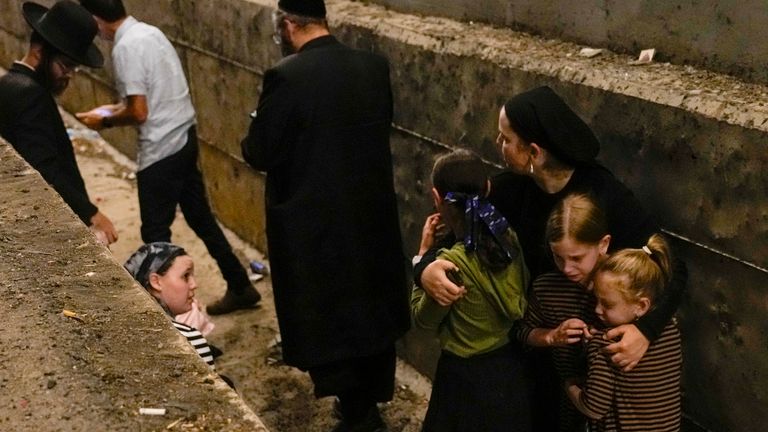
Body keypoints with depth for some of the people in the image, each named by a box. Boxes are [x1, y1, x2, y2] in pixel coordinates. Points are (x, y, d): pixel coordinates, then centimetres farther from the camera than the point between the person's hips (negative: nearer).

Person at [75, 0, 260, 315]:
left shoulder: (125, 47, -18)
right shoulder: (150, 32, 10)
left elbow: (139, 113, -20)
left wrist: (105, 121, -3)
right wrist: (121, 107, 22)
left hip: (161, 149, -9)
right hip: (184, 137, 9)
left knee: (155, 232, 4)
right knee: (201, 218, 18)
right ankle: (240, 288, 26)